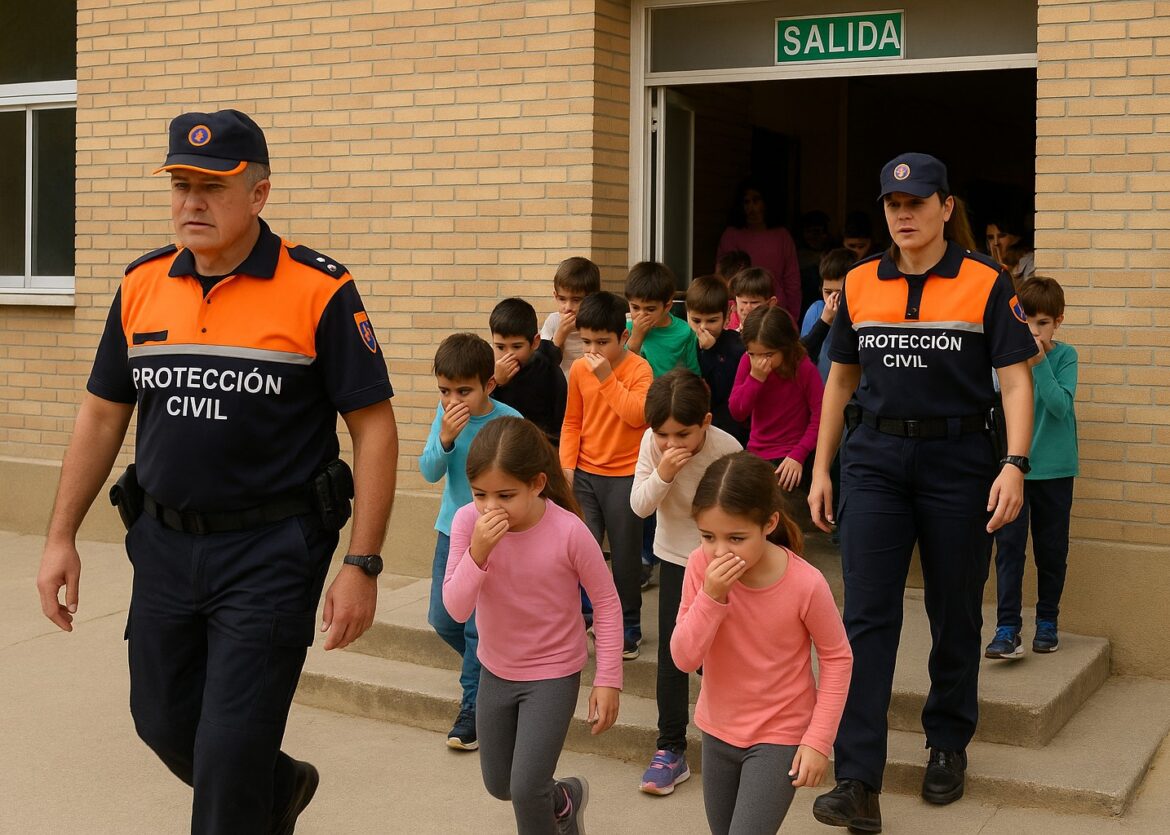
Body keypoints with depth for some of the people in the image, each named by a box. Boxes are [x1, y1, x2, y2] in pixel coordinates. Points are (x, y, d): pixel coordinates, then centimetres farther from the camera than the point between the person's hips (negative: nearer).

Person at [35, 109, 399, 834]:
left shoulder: (318, 290, -11)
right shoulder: (142, 285, 4)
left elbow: (374, 427, -10)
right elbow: (103, 415, 12)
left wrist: (363, 567, -15)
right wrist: (62, 537, 10)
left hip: (271, 550, -5)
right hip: (163, 543, 6)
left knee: (230, 753, -4)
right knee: (163, 721, 17)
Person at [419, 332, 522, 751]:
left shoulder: (509, 422, -18)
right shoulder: (445, 414, -6)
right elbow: (429, 472, -9)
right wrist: (445, 438, -27)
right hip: (452, 531, 5)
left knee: (479, 628, -1)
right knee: (442, 619, 14)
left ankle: (472, 707, 15)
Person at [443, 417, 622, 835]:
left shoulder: (568, 531, -26)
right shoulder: (468, 522, -19)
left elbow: (606, 602, -14)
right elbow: (456, 608, -20)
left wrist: (608, 680, -13)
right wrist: (477, 552, -36)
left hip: (553, 675, -4)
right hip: (495, 671, 5)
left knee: (526, 789, -11)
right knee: (499, 785, 20)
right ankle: (566, 800, 51)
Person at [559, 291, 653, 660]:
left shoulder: (638, 369, -10)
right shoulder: (579, 369, 2)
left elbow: (637, 415, -25)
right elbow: (572, 422, 10)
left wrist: (607, 377, -24)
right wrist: (566, 464, 1)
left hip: (625, 474, -3)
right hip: (584, 473, 3)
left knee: (625, 554, 6)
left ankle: (628, 628, 20)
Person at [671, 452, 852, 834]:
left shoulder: (805, 584, -25)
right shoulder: (701, 566, -16)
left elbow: (837, 658, -11)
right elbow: (684, 658, -16)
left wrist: (818, 740, -13)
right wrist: (711, 596, -30)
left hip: (780, 736, -4)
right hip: (718, 730, 5)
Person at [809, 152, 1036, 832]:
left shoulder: (986, 284, -3)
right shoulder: (860, 285, 6)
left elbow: (1016, 380, -5)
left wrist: (1014, 465, -18)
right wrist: (822, 470, 10)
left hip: (958, 459, -2)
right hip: (875, 458, 2)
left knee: (956, 615, 11)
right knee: (867, 618, -5)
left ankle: (948, 745, 32)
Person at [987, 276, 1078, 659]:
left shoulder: (1064, 356, -4)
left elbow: (1061, 406, -18)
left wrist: (1039, 362, -24)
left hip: (1054, 469, 0)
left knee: (1051, 550, 10)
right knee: (1009, 546, -6)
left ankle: (1047, 622, 26)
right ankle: (1008, 628, -4)